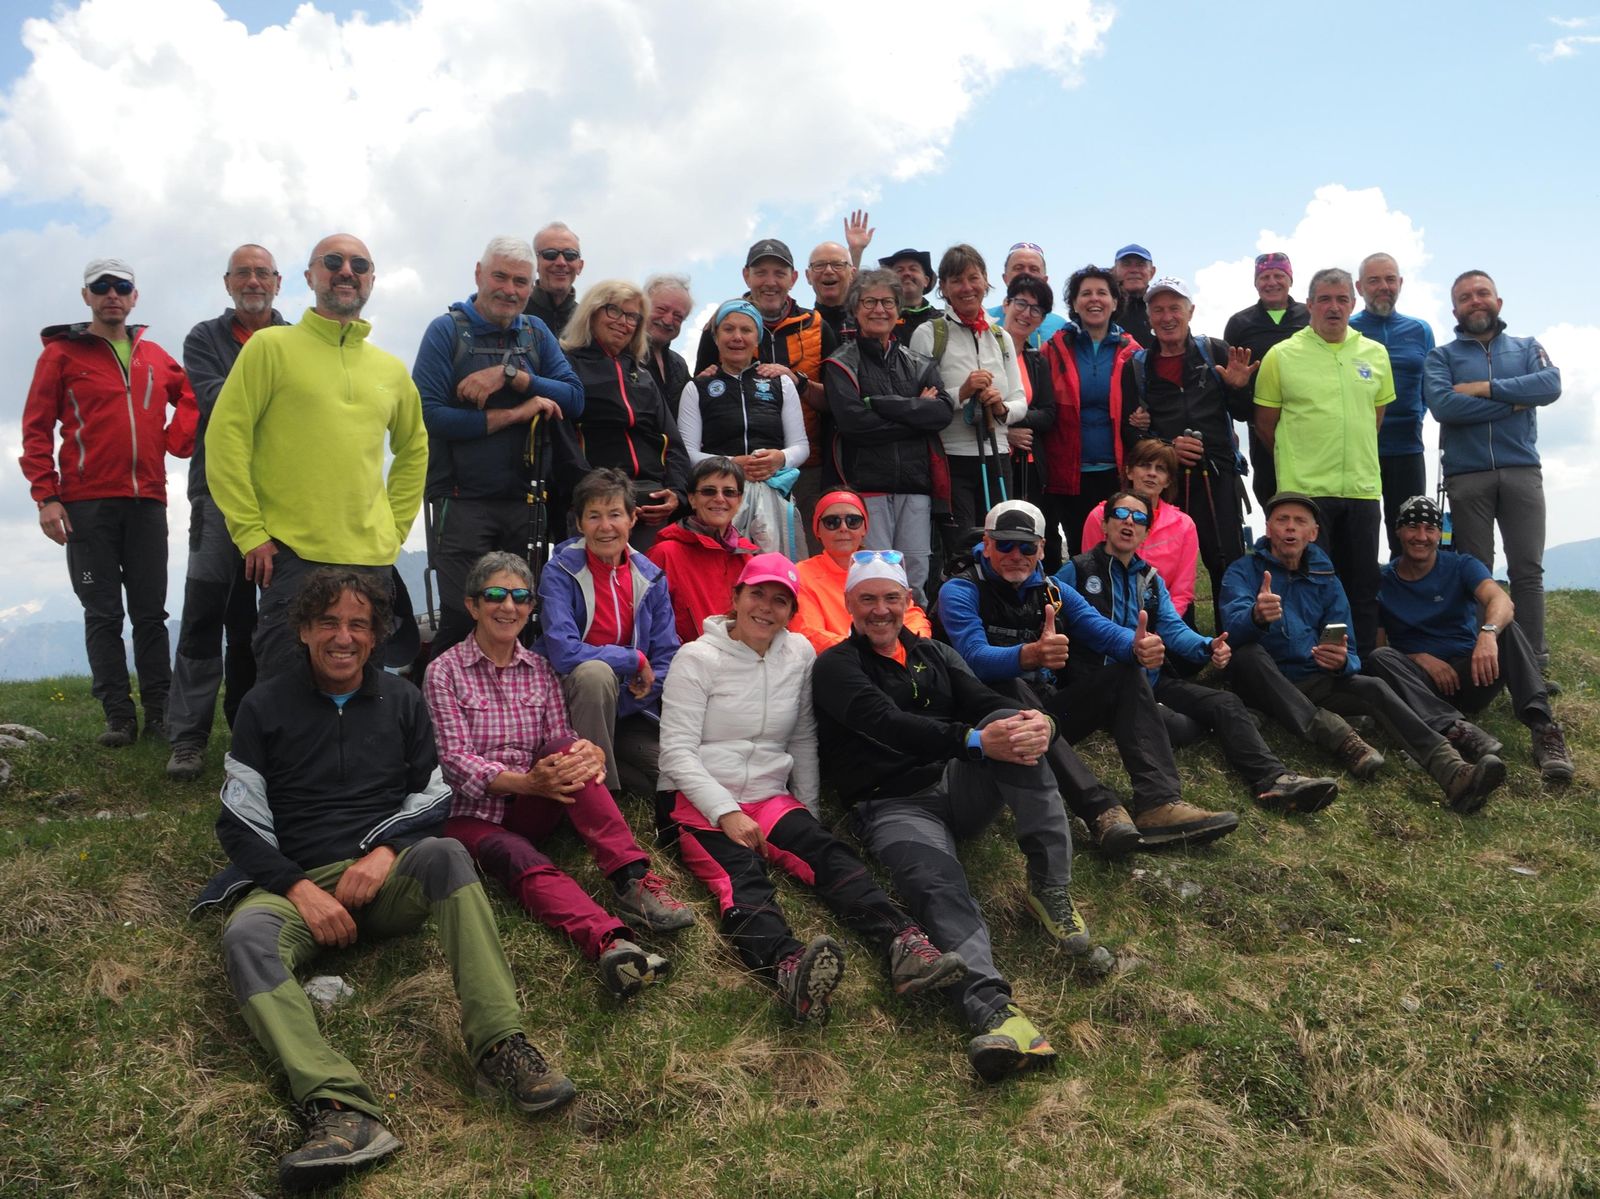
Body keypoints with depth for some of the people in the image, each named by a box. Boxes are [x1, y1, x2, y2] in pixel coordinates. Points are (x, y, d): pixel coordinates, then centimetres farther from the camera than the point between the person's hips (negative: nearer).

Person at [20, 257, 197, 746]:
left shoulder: (155, 356, 13)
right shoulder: (61, 353, 4)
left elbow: (189, 395, 25)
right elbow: (36, 429, 0)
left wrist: (178, 440, 4)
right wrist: (46, 496, -9)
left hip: (147, 501, 3)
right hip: (87, 504, -2)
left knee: (151, 613, 4)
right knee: (103, 614, 0)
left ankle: (159, 713, 8)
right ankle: (119, 717, 2)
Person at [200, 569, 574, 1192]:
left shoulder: (402, 700, 14)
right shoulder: (265, 706, 8)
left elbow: (431, 798, 12)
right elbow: (240, 821, 4)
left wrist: (385, 852, -9)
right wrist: (301, 890, -12)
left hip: (387, 874, 1)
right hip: (298, 881, 0)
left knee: (446, 854, -32)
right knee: (246, 935, -33)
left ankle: (499, 1048, -39)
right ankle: (341, 1110, -51)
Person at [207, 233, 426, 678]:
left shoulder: (390, 369, 15)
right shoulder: (272, 346, 1)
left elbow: (414, 448, 27)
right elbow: (225, 436, -5)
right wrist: (250, 533, -10)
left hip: (372, 560, 5)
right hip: (292, 557, -4)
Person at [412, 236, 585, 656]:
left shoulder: (536, 333, 13)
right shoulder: (447, 330, 0)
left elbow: (574, 400, 1)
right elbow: (430, 414, -12)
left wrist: (510, 374, -12)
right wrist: (515, 413, -10)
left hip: (524, 501, 4)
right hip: (461, 502, -4)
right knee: (462, 619, -5)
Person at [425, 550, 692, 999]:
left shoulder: (540, 669, 14)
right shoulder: (445, 671, 1)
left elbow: (560, 737, 5)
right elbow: (454, 759, -10)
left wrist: (586, 751, -22)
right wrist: (526, 782, -28)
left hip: (529, 810, 4)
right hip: (472, 815, -4)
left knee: (572, 754, -27)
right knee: (527, 863, -36)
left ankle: (633, 880, -37)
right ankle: (609, 942, -63)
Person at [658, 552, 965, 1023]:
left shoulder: (799, 654, 11)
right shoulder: (698, 658, -2)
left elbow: (803, 740, 15)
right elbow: (678, 751, -8)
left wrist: (808, 811, 6)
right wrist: (726, 813, -18)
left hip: (770, 798, 4)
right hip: (699, 802, -4)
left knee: (828, 851, -25)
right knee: (740, 874, -33)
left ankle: (905, 945, -46)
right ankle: (787, 967, -61)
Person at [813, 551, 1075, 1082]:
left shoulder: (936, 655, 22)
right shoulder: (836, 667, 3)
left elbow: (986, 703, 4)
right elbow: (889, 726, -15)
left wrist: (1038, 723, -21)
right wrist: (974, 741, -31)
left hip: (959, 788, 5)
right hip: (895, 807, -5)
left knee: (1012, 724, -23)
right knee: (937, 886, -34)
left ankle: (1050, 888, -22)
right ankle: (991, 1008, -55)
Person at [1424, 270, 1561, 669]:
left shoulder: (1527, 348, 16)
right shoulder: (1441, 357, 10)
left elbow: (1550, 385, -5)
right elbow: (1442, 405, -10)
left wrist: (1485, 388, -9)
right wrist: (1515, 402, -7)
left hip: (1521, 471, 1)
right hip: (1466, 476, -1)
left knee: (1528, 569, -2)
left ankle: (1533, 655, 3)